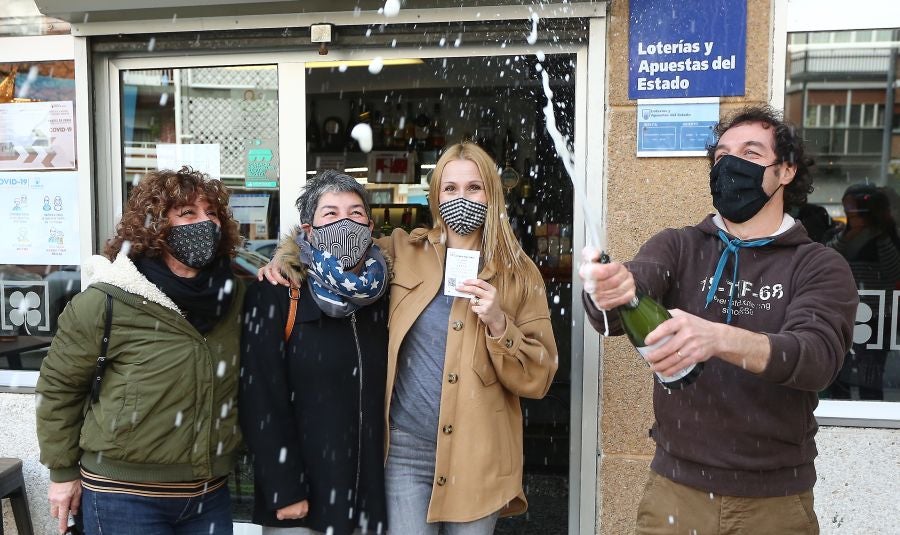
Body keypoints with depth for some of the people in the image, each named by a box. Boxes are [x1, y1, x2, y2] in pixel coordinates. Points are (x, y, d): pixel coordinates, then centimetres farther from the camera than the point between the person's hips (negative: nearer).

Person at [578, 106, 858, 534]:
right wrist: (606, 291, -41)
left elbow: (817, 357, -21)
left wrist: (717, 338, -40)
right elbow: (626, 298, -17)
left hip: (775, 496, 0)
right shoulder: (677, 247, 1)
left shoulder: (821, 267, -4)